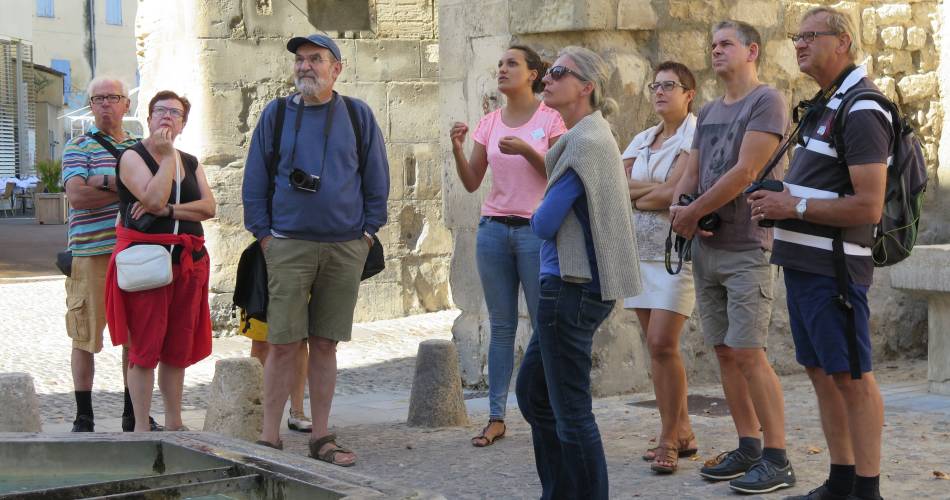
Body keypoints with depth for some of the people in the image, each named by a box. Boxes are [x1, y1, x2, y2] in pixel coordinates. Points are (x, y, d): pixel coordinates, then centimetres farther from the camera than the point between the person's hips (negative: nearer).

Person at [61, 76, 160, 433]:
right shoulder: (78, 147, 2)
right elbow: (77, 196, -13)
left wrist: (102, 182, -13)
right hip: (91, 253, -4)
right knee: (85, 337, -1)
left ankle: (134, 413, 17)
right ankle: (83, 418, 6)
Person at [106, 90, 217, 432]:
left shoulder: (190, 163, 16)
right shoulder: (133, 156, -1)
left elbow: (209, 207, 1)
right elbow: (154, 198, -17)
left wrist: (167, 210, -12)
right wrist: (167, 156, -10)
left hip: (188, 261, 6)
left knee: (179, 348, 9)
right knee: (145, 346, -5)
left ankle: (174, 423, 18)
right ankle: (141, 427, -1)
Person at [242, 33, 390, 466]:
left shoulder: (358, 116, 6)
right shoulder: (275, 115, 5)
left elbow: (376, 180, 10)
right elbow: (254, 182, 8)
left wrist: (367, 233, 4)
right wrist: (264, 235, 1)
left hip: (345, 248, 1)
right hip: (289, 247, -1)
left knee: (325, 345, 6)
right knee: (283, 345, -3)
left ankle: (321, 437, 13)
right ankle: (269, 438, 3)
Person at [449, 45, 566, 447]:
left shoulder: (550, 119, -2)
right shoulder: (489, 123, 10)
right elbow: (472, 183, 7)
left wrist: (527, 151, -20)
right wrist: (457, 150, -9)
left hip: (536, 229, -4)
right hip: (494, 229, 4)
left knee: (545, 325, -3)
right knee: (501, 326, 7)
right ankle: (496, 417, 9)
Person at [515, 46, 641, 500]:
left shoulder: (586, 142, -17)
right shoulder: (584, 136, 14)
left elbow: (544, 223, -16)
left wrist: (538, 215, 3)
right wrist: (547, 218, 2)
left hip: (572, 287, -10)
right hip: (571, 284, 10)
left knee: (570, 410, -3)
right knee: (532, 391, 19)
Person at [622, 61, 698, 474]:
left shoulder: (695, 136, -6)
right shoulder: (642, 141, 15)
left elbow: (672, 194, -16)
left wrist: (633, 193, -2)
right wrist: (655, 187, -11)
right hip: (640, 251, 7)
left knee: (662, 344, -13)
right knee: (656, 345, 7)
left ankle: (669, 439, -5)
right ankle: (681, 432, 16)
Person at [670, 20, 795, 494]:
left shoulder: (766, 101, -7)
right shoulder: (708, 113, 17)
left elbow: (743, 173, -16)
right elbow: (690, 175, 15)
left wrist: (693, 213, -10)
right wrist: (678, 210, -6)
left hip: (746, 248, -7)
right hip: (705, 248, 7)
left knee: (747, 353, -10)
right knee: (724, 352, 8)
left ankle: (777, 460, -5)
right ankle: (748, 449, 15)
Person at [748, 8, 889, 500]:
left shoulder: (861, 111, -14)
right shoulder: (826, 105, 17)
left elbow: (867, 206, -21)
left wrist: (794, 206, -16)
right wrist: (781, 198, 6)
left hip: (833, 266, -10)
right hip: (802, 259, 10)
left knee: (852, 376, -5)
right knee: (821, 371, 13)